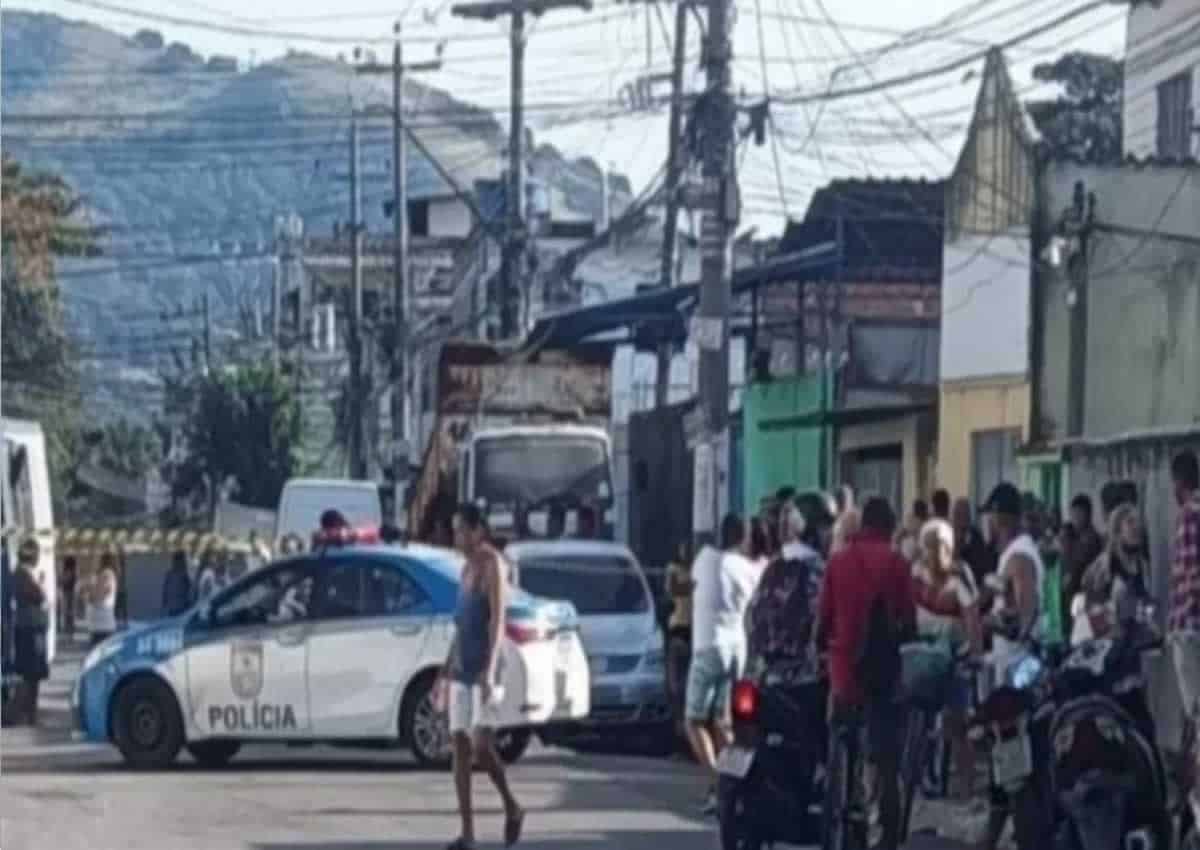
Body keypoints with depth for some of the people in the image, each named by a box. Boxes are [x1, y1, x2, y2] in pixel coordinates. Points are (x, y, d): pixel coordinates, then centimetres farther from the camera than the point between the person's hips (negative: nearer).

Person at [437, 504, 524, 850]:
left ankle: (512, 808, 9)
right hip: (461, 669, 8)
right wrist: (447, 668, 19)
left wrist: (489, 669, -24)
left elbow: (497, 619, -16)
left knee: (481, 746, -14)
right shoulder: (467, 568, 17)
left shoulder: (492, 564, -8)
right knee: (460, 747, 1)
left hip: (483, 669, -8)